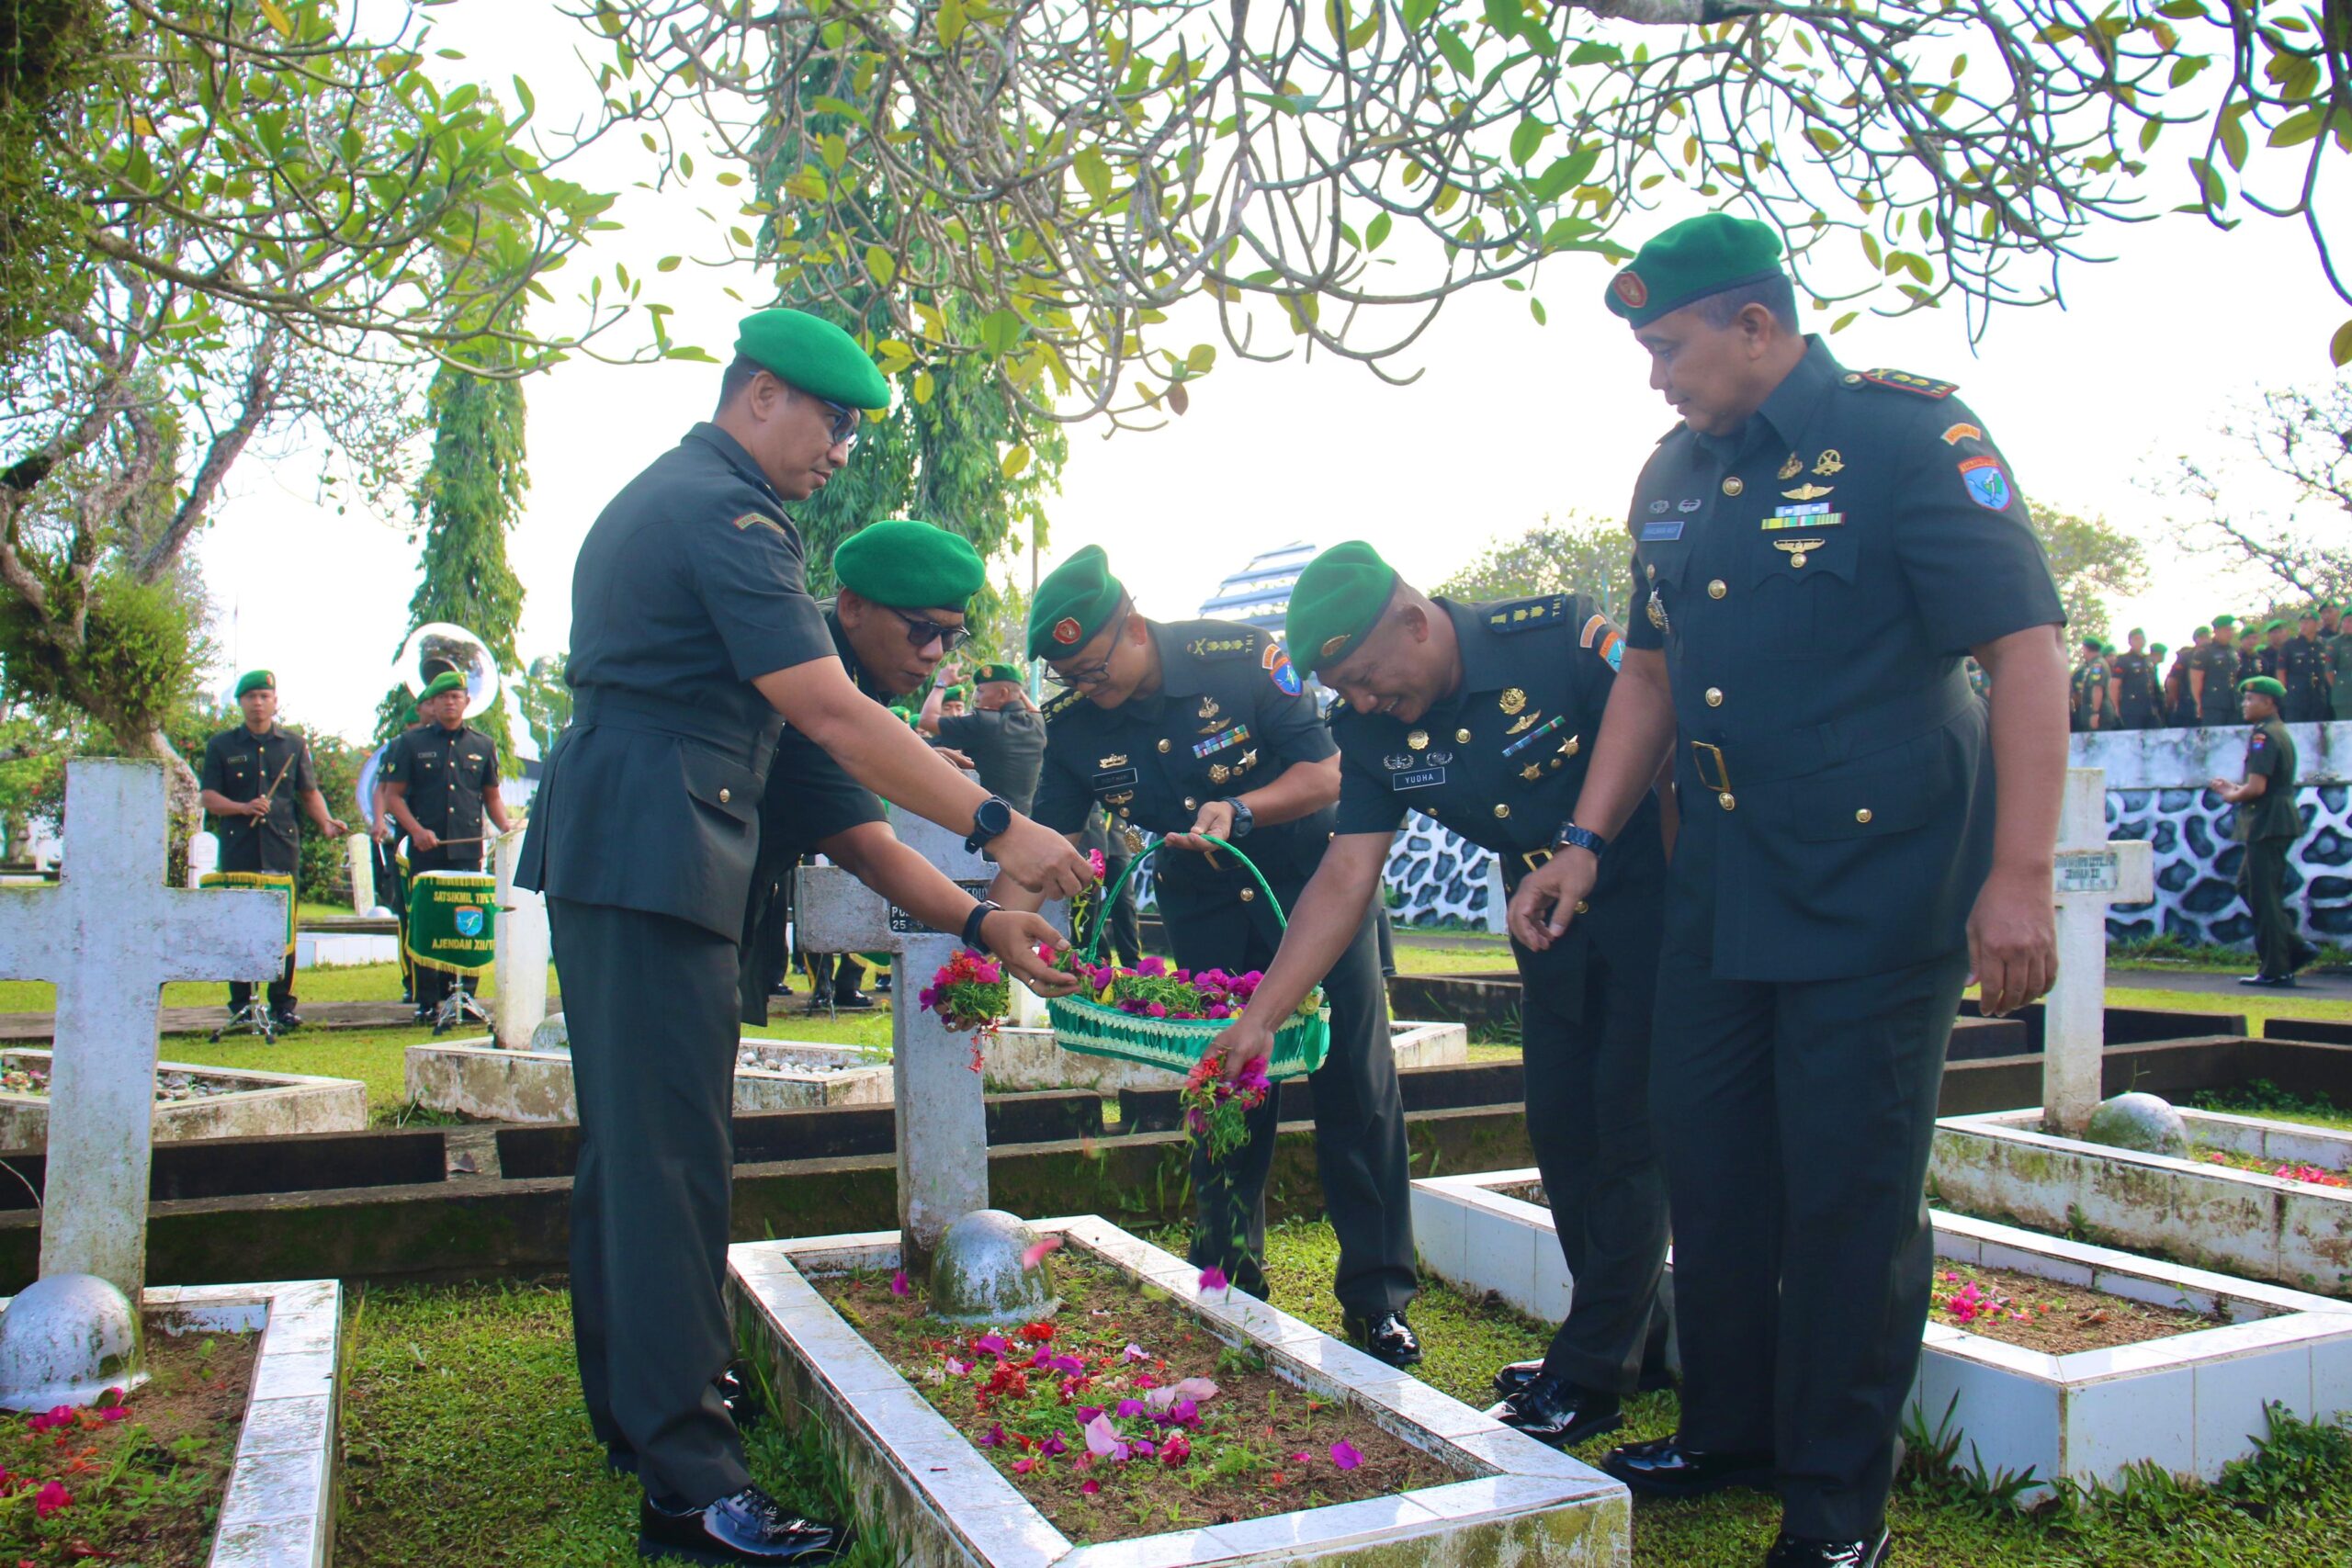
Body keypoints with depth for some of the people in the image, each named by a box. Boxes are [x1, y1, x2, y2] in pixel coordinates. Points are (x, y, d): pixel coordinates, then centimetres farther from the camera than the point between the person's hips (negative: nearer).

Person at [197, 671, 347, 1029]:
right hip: (238, 851, -1)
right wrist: (244, 807, -14)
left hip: (282, 849, 1)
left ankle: (283, 1003, 7)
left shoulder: (294, 745, 13)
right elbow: (208, 797, 3)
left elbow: (309, 793, 15)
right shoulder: (221, 746, 8)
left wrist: (326, 822, -3)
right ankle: (240, 1004, 8)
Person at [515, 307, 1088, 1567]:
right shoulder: (725, 515, -12)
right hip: (652, 848, -11)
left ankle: (634, 1406, 28)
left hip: (603, 843, 11)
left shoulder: (655, 498, 21)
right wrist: (997, 828, -18)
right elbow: (833, 717, -19)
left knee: (630, 1141, 16)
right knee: (671, 1156, -11)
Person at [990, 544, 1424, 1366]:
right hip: (1205, 919, 3)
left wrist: (1240, 811, -34)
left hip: (1313, 886, -3)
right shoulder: (1072, 723, -8)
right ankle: (1227, 1290, 19)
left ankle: (1377, 1299, 7)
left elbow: (1326, 772, -17)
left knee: (1357, 1090, -4)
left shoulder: (1241, 658, -19)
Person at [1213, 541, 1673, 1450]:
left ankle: (1587, 1379, 6)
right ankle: (1639, 1340, 26)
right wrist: (1256, 1019, -14)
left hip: (1659, 897, -6)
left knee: (1626, 1127, -5)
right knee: (1561, 1131, 8)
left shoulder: (1564, 638, -24)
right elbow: (1346, 878, -9)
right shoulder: (1371, 733, -8)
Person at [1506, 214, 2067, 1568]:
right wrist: (1587, 841, 11)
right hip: (1721, 888, 7)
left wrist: (2020, 875, -22)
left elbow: (2027, 644, -15)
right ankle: (1728, 1433, 33)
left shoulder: (1907, 434, -10)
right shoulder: (1676, 477, 11)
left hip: (1880, 888, -7)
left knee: (1852, 1191, 0)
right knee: (1708, 1164, 13)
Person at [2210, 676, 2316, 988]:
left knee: (2264, 897, -4)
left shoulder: (2263, 734, -16)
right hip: (2277, 823, 10)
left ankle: (2274, 970, 1)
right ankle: (2296, 947, 15)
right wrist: (2233, 787, 12)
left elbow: (2256, 787, -22)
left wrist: (2232, 796, -3)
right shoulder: (2280, 732, 16)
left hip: (2267, 824, -10)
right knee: (2248, 886, 17)